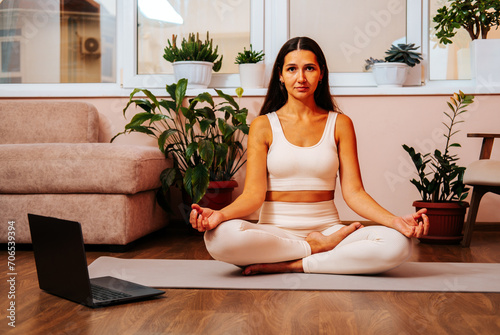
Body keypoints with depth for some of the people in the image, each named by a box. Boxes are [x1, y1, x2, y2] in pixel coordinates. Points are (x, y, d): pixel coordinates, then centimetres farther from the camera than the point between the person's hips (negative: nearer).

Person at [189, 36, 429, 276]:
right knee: (219, 236, -33)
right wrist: (220, 214, -26)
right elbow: (254, 194, -5)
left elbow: (354, 192, 1)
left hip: (327, 227, 1)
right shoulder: (263, 126, 5)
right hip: (275, 232, -1)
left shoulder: (340, 124, 8)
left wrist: (396, 221, -17)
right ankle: (318, 247, -14)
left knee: (398, 243, -27)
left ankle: (289, 265, -18)